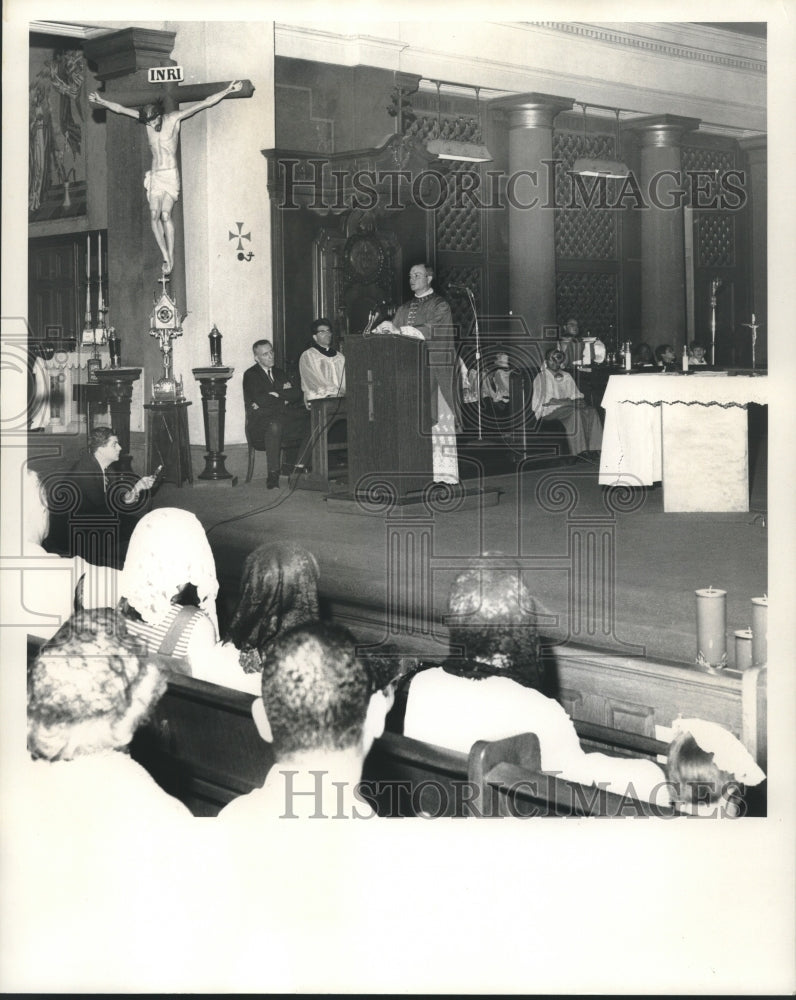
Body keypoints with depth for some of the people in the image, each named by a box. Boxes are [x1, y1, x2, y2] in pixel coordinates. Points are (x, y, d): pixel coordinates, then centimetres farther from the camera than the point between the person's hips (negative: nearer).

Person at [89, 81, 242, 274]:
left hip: (171, 175, -4)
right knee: (154, 215, -11)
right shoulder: (146, 118, 6)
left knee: (165, 214, -18)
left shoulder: (174, 118, -5)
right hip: (155, 176, 4)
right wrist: (102, 102, 13)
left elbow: (205, 103, -7)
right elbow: (119, 108, 16)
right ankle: (165, 256, -7)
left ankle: (171, 257, -14)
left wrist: (227, 91, -10)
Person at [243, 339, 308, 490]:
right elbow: (259, 400, -11)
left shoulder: (279, 373, 25)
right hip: (260, 423, -6)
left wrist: (277, 395, -4)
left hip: (284, 418, 6)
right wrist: (284, 395, 0)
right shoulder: (250, 375, 6)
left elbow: (297, 394, 12)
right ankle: (273, 475, -40)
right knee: (275, 425, -39)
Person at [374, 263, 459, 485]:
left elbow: (430, 331, -13)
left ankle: (442, 472, -6)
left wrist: (398, 330, -21)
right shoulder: (404, 309, 21)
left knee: (437, 420, -8)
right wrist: (381, 331, -8)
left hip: (434, 370, -5)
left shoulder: (440, 306, 1)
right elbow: (393, 332, 14)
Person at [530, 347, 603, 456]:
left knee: (591, 411, -21)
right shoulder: (541, 377, -1)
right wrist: (569, 402, -16)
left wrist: (579, 401, -9)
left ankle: (593, 449, -31)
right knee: (574, 411, -34)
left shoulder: (567, 376, 19)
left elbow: (576, 395, 17)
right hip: (548, 412, -6)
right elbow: (544, 400, -10)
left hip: (566, 408, 6)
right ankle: (579, 451, -38)